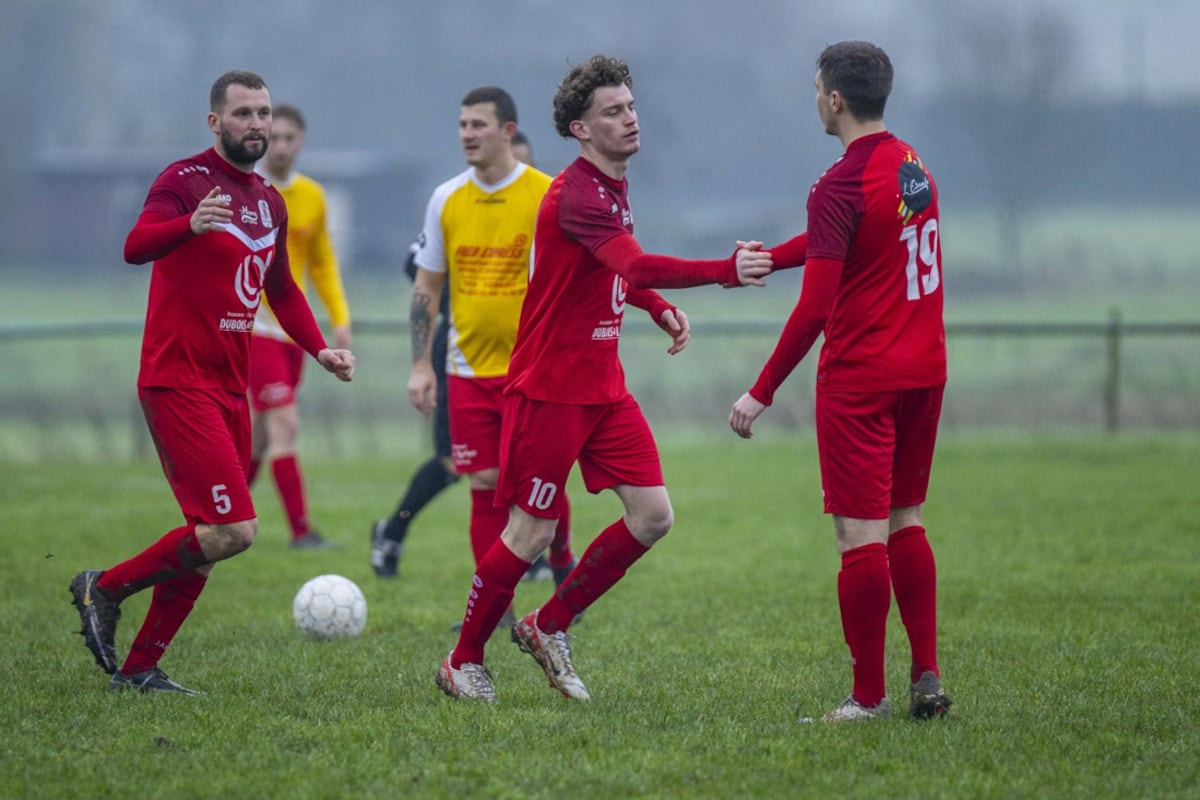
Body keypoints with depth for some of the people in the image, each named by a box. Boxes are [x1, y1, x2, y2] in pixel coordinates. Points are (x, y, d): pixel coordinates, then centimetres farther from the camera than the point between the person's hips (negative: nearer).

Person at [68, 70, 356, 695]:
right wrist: (190, 224, -47)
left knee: (208, 536, 8)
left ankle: (139, 668, 17)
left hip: (231, 388, 9)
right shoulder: (186, 180, -10)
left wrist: (319, 349, 15)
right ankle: (104, 588, 0)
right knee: (232, 530, -17)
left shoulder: (270, 202, 16)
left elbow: (281, 290, 29)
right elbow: (136, 247, -27)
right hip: (179, 381, -9)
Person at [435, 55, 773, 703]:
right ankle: (463, 662, 15)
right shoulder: (576, 194, -20)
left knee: (652, 514, 1)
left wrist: (661, 308, 10)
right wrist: (725, 271, -42)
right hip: (549, 389, -9)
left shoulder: (612, 187, 11)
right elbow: (637, 266, -35)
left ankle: (550, 627, 16)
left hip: (602, 386, 9)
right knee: (531, 533, -2)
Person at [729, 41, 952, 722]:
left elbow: (815, 308, -20)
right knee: (905, 522, 16)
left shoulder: (840, 187, -16)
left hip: (859, 379, -8)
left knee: (862, 535, -4)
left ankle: (869, 697, -1)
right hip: (924, 372, 8)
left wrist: (764, 392, -16)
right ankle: (927, 678, 12)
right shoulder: (915, 168, 9)